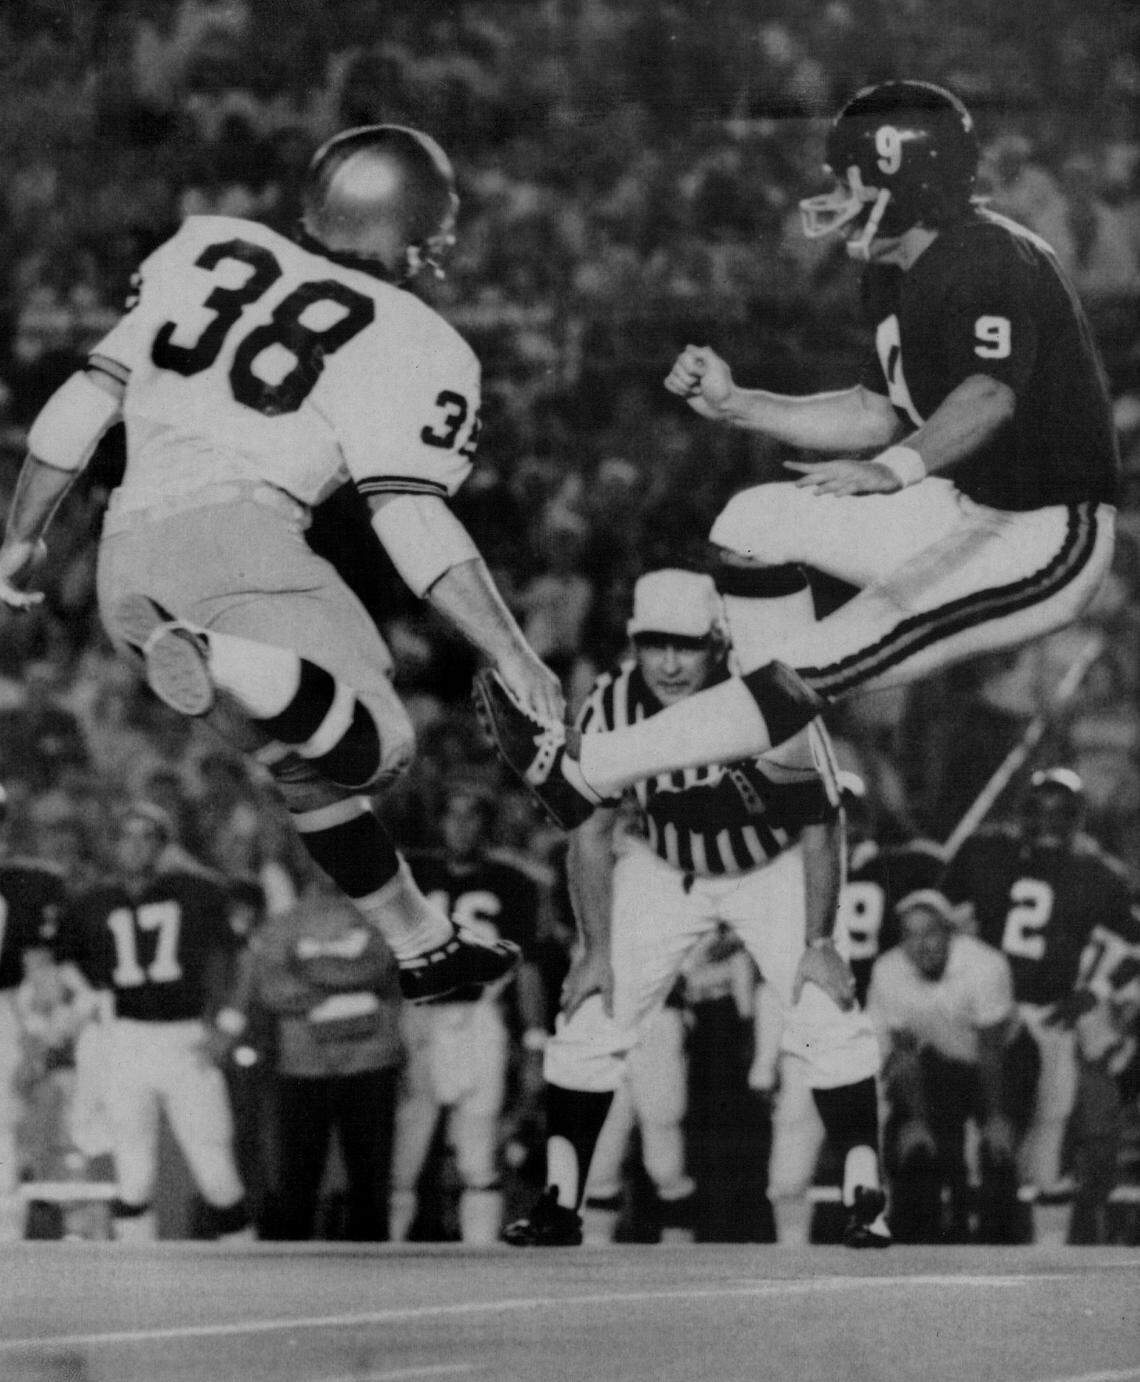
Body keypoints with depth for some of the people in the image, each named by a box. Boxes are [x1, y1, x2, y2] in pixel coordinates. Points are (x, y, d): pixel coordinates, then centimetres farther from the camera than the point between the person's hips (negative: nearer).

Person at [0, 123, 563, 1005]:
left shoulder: (213, 253, 20)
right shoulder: (413, 349, 5)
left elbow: (87, 402, 19)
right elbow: (410, 518, -6)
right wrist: (515, 658, -3)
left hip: (128, 551, 7)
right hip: (232, 528, -7)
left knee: (308, 762, 21)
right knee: (375, 744, -17)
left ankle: (419, 942, 26)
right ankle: (219, 662, -43)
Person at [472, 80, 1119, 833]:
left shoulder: (990, 260, -22)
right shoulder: (897, 274, 10)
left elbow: (990, 397, -39)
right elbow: (880, 413, 17)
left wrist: (894, 469, -55)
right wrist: (736, 405, 8)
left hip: (1049, 541, -10)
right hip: (969, 509, 10)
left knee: (826, 662, -19)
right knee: (756, 522, 6)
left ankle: (582, 770, -20)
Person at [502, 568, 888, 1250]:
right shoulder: (609, 711, -24)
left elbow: (819, 828, -20)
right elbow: (592, 833, -11)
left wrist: (818, 942, -20)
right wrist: (596, 949, -13)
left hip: (774, 867, -2)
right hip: (661, 868, 2)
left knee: (828, 1011, -17)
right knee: (590, 1015, -5)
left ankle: (866, 1199, -7)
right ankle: (560, 1202, 5)